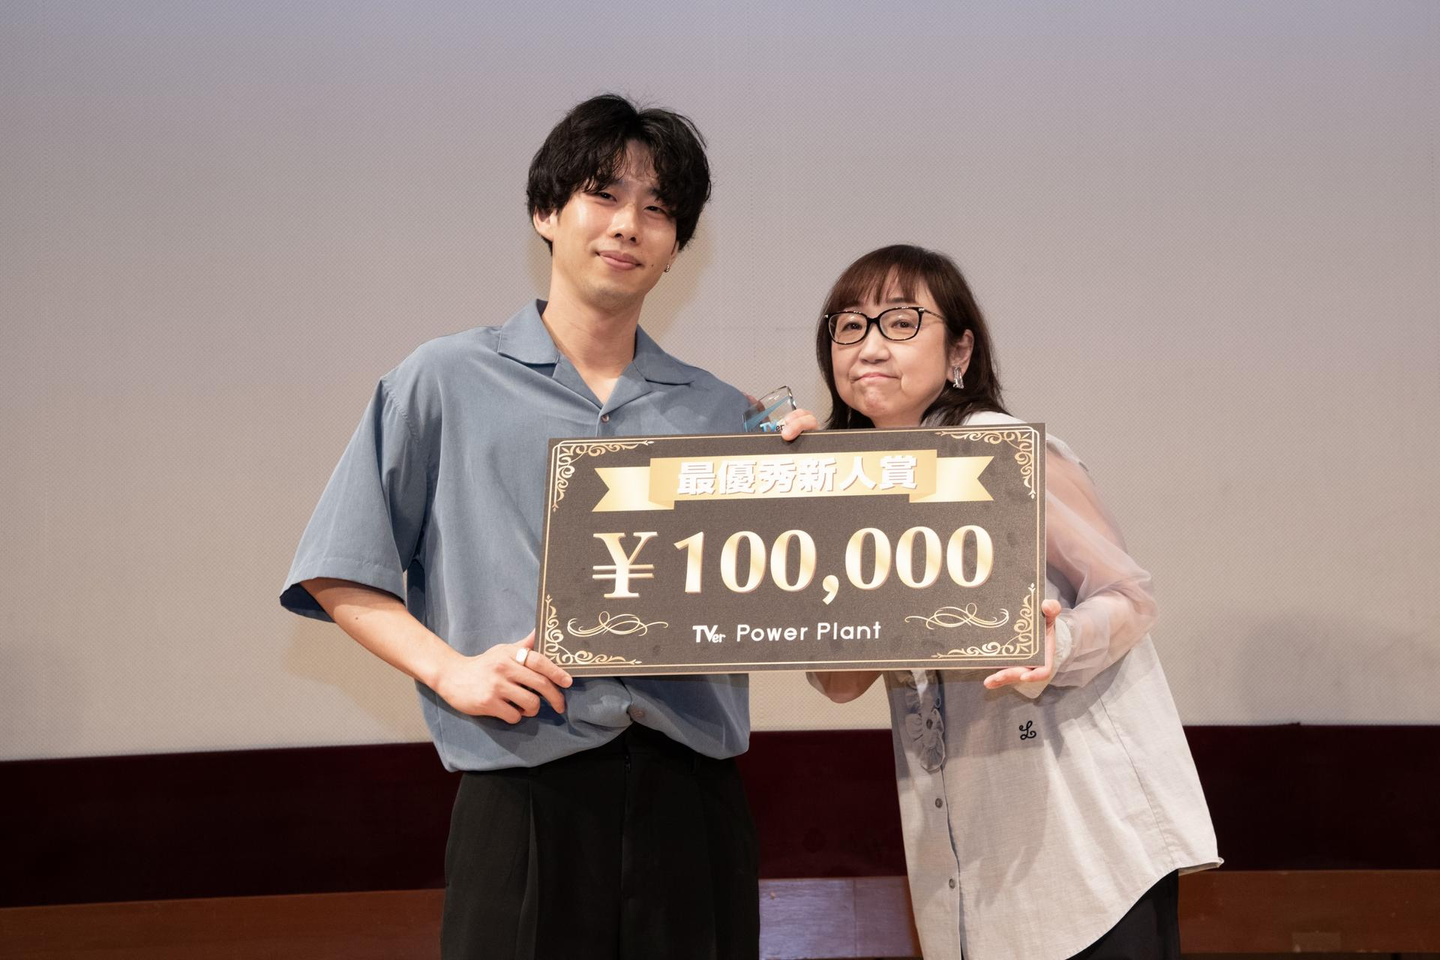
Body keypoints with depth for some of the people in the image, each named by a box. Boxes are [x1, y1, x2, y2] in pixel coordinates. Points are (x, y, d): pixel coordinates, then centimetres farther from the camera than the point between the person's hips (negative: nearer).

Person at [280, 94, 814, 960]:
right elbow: (339, 575, 3)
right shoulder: (447, 383, 5)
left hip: (692, 795, 3)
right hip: (527, 799, -2)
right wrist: (450, 669, -10)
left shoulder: (721, 416, 13)